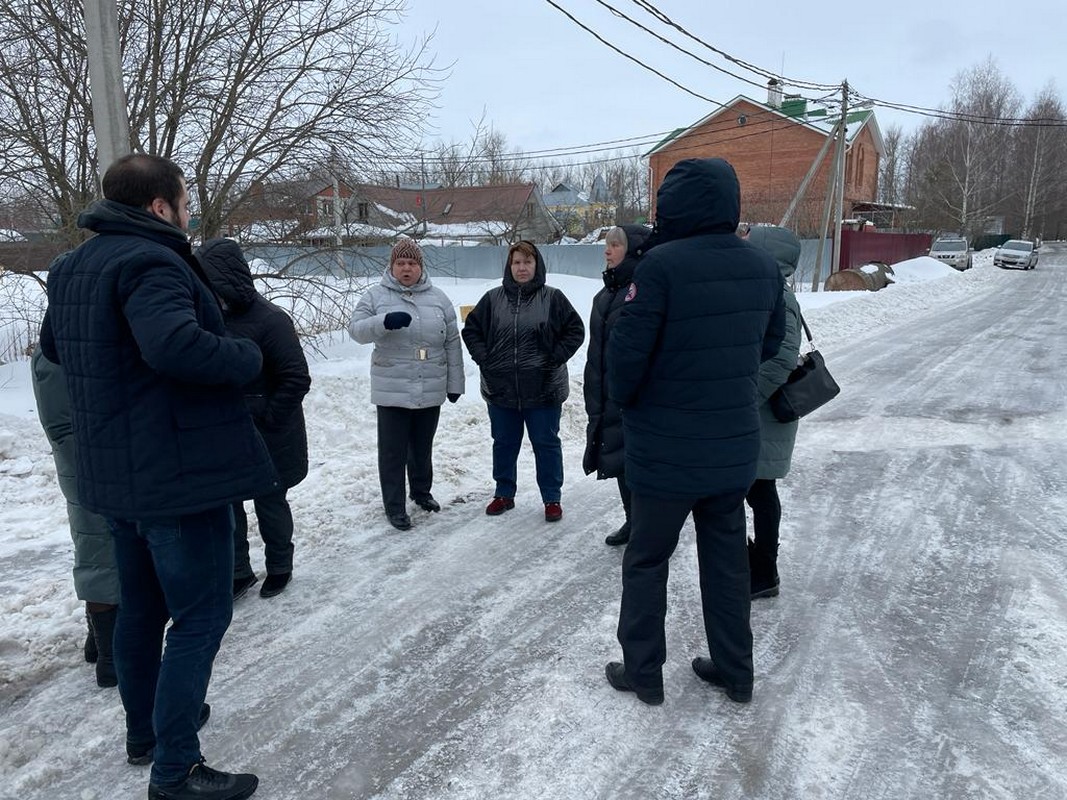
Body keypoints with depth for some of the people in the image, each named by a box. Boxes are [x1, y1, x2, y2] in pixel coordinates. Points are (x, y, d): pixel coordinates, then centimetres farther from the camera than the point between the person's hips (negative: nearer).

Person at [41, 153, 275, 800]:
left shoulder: (74, 268, 13)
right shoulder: (150, 261, -19)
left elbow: (54, 345, 28)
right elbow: (177, 345, -35)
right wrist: (248, 356, -19)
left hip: (116, 474, 10)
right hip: (181, 472, -10)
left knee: (143, 603, 22)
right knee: (201, 616, 0)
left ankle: (145, 726, 39)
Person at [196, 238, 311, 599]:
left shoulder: (269, 320, -18)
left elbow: (297, 379, -19)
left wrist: (267, 417, -17)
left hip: (266, 439, -6)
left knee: (269, 502, 9)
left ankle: (279, 567, 30)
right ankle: (238, 572, 28)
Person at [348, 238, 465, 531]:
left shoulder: (438, 298, 5)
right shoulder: (375, 295, 0)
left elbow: (452, 344, 7)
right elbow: (356, 330, -8)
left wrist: (455, 382, 7)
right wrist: (384, 321, -27)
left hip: (431, 391, 3)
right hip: (392, 391, -2)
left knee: (423, 447, 17)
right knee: (393, 451, 2)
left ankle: (422, 491, 38)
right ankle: (394, 506, 15)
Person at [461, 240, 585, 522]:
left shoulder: (553, 298, -3)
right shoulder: (493, 298, 4)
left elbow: (575, 330, 0)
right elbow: (471, 330, 11)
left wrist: (555, 358, -8)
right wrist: (484, 359, 0)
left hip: (543, 389, -2)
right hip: (500, 389, 3)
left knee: (546, 443, 6)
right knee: (504, 443, 14)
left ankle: (552, 499, 18)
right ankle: (504, 494, 30)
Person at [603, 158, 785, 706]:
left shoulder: (661, 264, -20)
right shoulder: (763, 267, 0)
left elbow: (626, 352, -19)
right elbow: (770, 344, 11)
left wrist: (623, 399, 1)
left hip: (665, 454, -5)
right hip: (734, 449, 6)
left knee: (646, 562, 13)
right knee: (727, 561, 19)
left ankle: (642, 672, 26)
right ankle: (734, 672, 32)